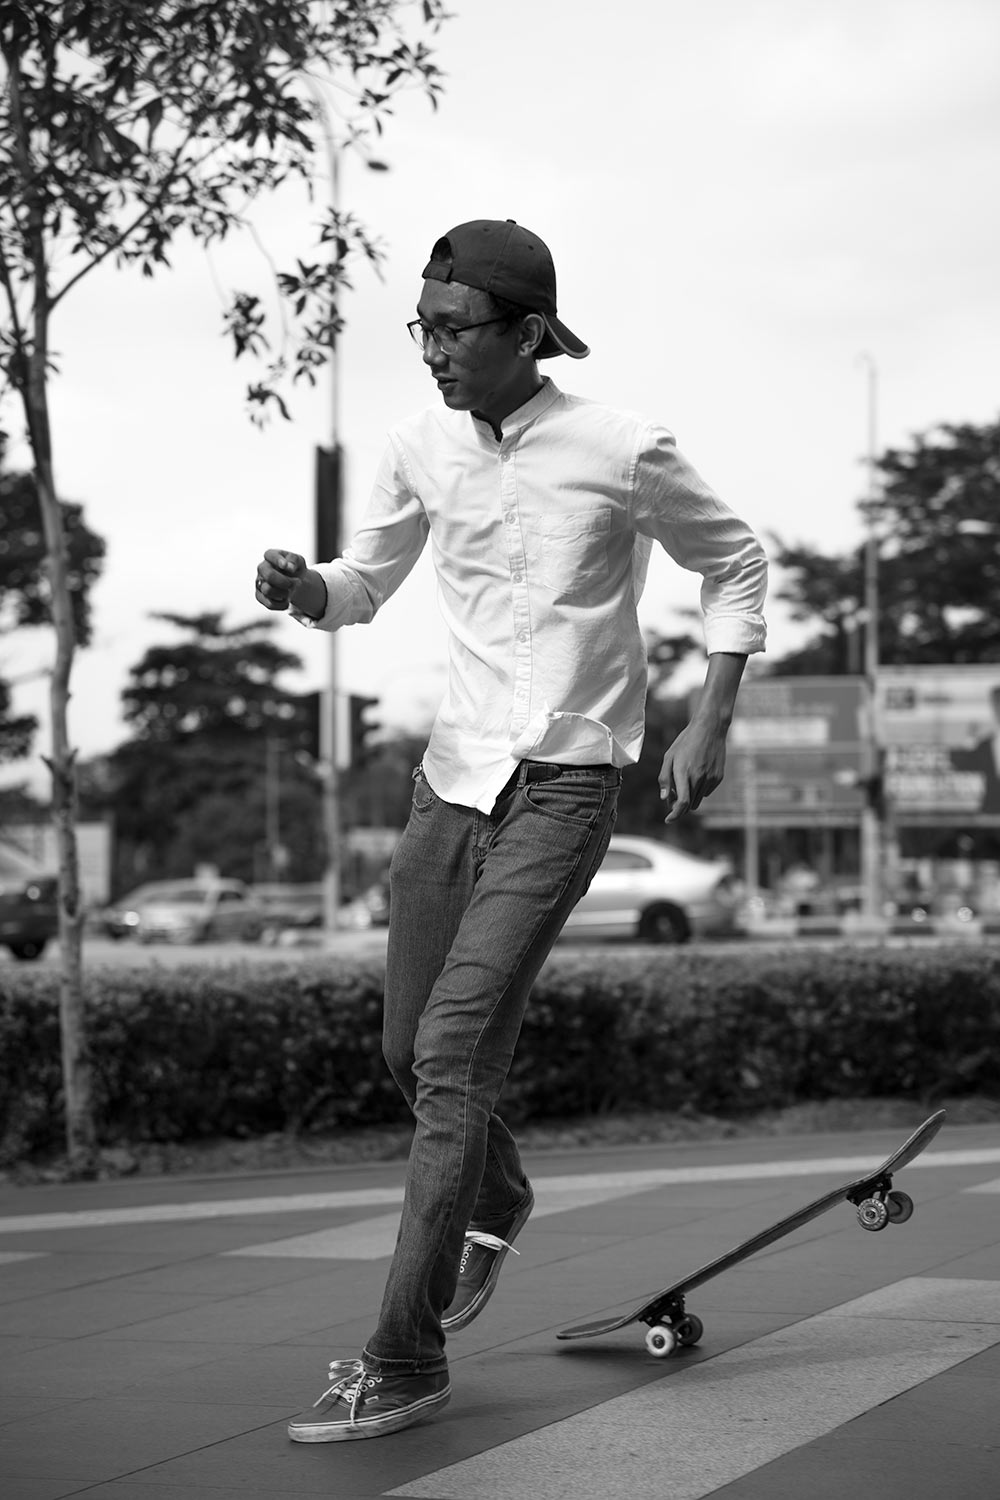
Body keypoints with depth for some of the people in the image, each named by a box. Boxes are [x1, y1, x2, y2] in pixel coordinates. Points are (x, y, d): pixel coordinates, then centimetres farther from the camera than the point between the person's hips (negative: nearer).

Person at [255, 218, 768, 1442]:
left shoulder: (623, 454, -11)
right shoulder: (423, 448, 2)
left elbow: (736, 566, 5)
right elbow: (366, 583, 16)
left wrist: (711, 721, -3)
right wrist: (306, 589, -7)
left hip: (563, 786, -6)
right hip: (454, 775, 6)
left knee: (453, 1051, -16)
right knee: (413, 1054, 13)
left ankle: (404, 1360, -11)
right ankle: (495, 1202, 46)